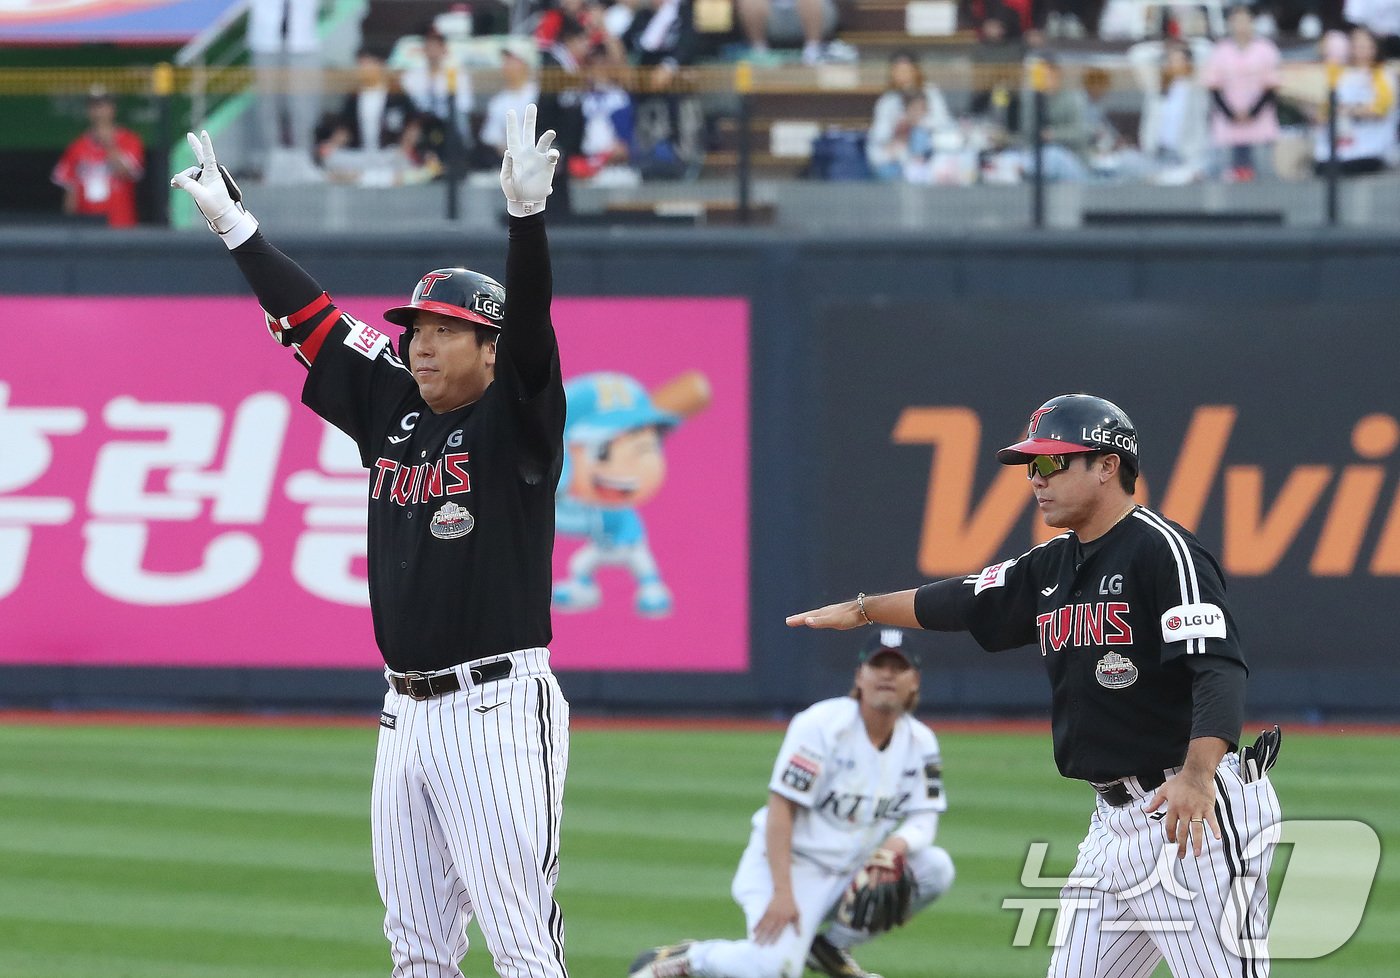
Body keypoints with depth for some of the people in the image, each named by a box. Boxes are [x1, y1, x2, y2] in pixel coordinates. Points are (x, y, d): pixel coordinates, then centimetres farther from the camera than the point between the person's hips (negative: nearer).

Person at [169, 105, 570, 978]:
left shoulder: (513, 420, -5)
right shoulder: (392, 409, 14)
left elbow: (531, 323, -21)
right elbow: (309, 319, 19)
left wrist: (528, 213, -36)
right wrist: (233, 221, 20)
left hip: (498, 706, -8)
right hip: (407, 706, 8)